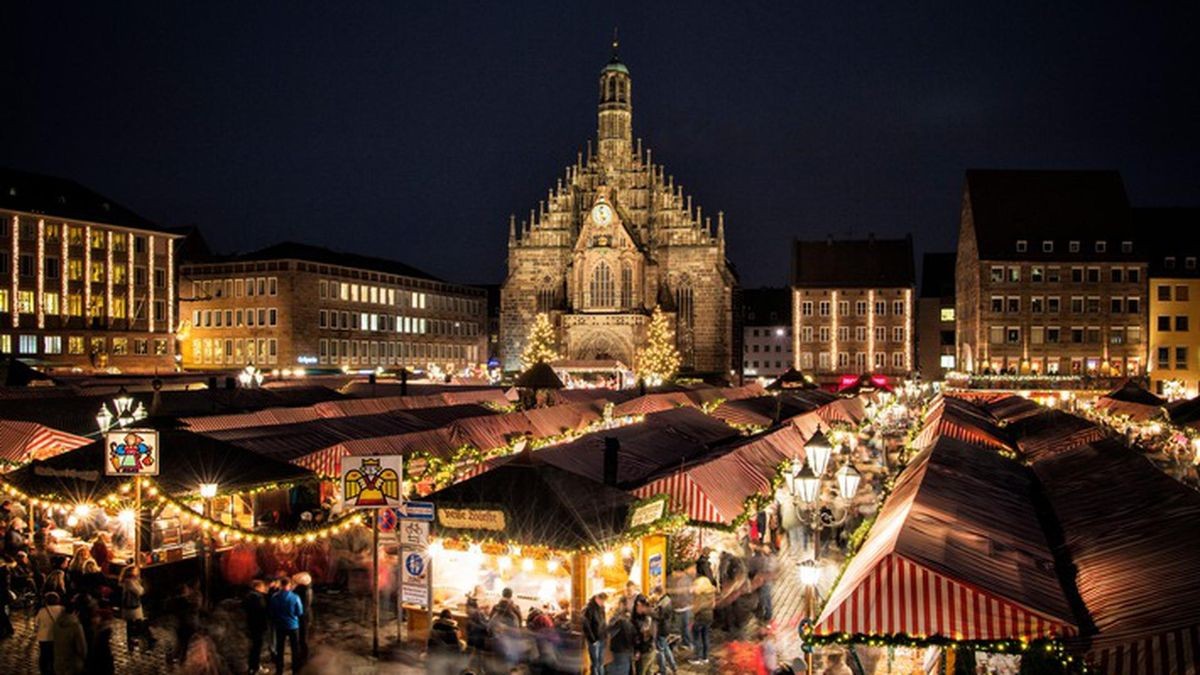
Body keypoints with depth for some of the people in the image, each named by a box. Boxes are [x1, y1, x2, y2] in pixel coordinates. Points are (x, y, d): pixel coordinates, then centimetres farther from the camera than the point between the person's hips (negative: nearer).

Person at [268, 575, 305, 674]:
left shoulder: (274, 597, -13)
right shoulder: (295, 597, -20)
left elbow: (270, 612, -2)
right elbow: (300, 612, -9)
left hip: (279, 626, 2)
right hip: (293, 625, -2)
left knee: (279, 648, 16)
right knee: (295, 648, 14)